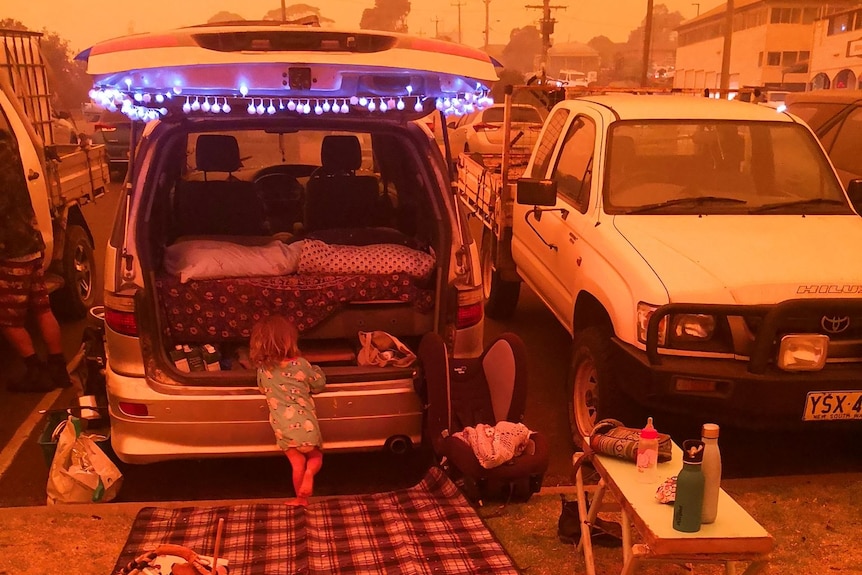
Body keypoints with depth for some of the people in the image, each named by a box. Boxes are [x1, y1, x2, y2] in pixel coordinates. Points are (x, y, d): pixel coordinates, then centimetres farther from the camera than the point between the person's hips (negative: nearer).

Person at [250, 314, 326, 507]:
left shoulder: (262, 369, -1)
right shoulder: (301, 364, -7)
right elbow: (319, 385, 7)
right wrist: (316, 370, 26)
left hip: (283, 428, 2)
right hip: (305, 424, -2)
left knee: (297, 464, 18)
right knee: (315, 456, 20)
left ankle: (301, 498, 20)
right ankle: (309, 473, -9)